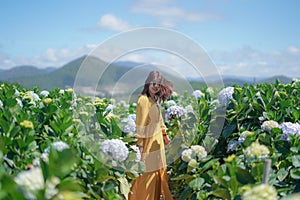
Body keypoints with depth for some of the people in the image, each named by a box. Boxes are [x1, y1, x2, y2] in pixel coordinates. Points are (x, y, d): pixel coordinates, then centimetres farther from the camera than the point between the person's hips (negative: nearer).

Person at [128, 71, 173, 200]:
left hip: (157, 139, 9)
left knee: (158, 170, 18)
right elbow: (140, 123, -21)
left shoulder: (155, 99, 8)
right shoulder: (143, 99, -20)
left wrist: (164, 134, 20)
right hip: (148, 141, -9)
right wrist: (140, 143, -21)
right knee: (147, 173, 1)